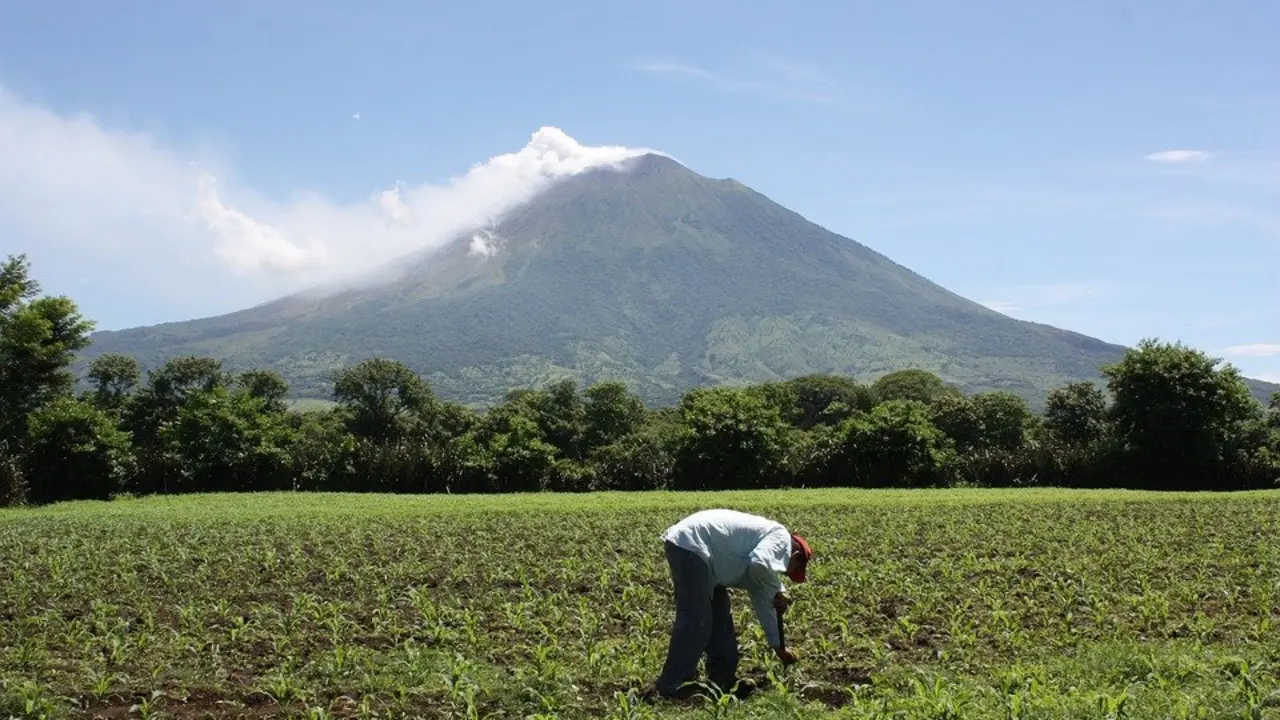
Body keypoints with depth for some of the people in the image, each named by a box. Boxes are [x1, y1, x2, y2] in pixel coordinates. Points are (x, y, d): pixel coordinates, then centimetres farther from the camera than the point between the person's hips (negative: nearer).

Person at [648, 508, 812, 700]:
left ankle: (723, 680, 26)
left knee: (719, 617, 18)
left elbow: (762, 600, 34)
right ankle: (669, 688, -6)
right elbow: (759, 564, -24)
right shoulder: (781, 537, -1)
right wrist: (778, 590, -4)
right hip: (690, 544, -11)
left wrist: (779, 646, 39)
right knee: (695, 620, -9)